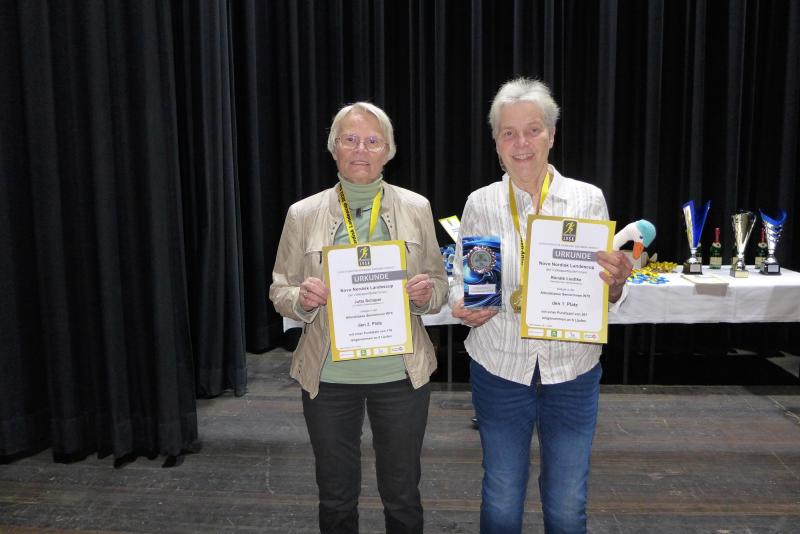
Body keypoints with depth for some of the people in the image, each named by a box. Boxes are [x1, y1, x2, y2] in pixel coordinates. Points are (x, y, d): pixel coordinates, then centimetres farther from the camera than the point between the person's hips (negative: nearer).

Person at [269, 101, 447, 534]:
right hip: (328, 375, 0)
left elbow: (440, 288, 6)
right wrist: (301, 298, -18)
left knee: (402, 496, 15)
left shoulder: (416, 208, -1)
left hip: (401, 373, 0)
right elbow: (279, 291, 4)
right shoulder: (303, 214, -2)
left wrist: (426, 293, -17)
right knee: (336, 498, 16)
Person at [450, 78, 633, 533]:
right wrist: (464, 307, -15)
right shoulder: (480, 204, -3)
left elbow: (606, 295, 2)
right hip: (500, 370, 0)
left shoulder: (588, 199, -3)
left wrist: (616, 283, -20)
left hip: (573, 371, 0)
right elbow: (461, 282, 6)